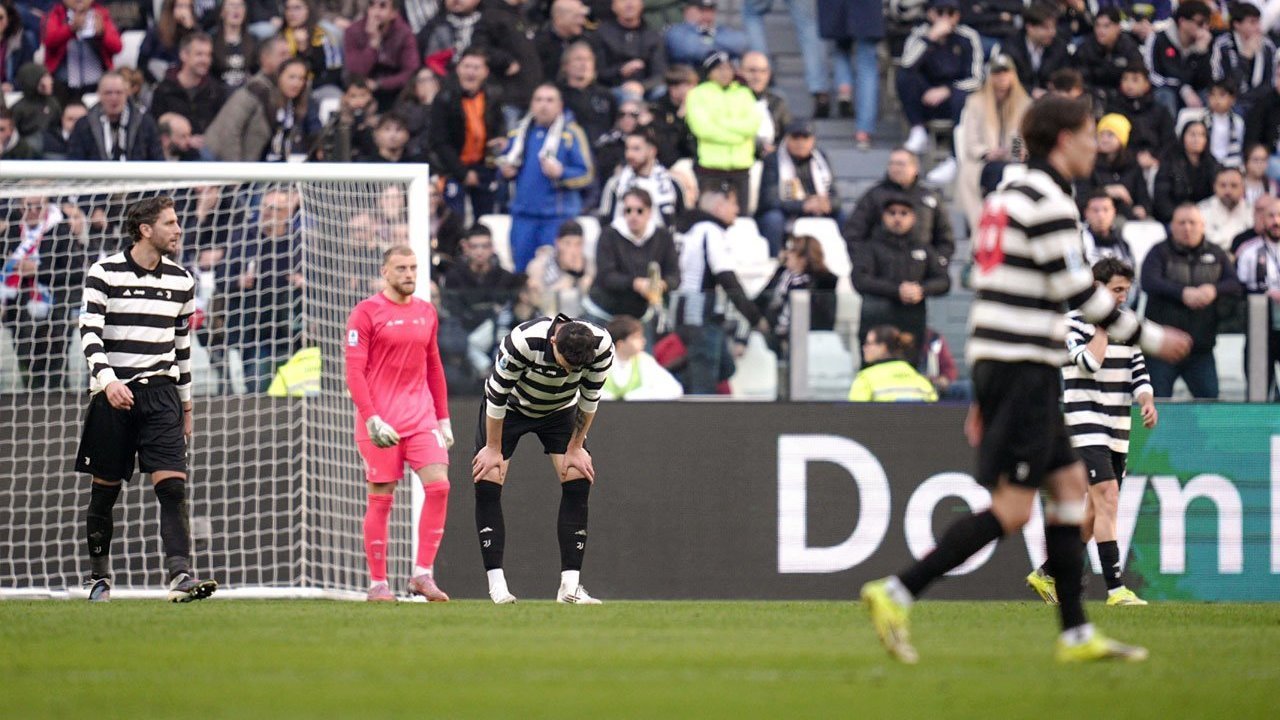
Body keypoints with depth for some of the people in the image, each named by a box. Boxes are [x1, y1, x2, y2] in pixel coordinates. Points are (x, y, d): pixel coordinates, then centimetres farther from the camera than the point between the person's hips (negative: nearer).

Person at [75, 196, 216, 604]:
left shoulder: (181, 281, 10)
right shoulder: (105, 274, -3)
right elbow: (90, 332, -10)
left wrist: (186, 405, 19)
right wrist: (108, 380, -25)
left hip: (160, 391, 3)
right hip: (113, 394, -3)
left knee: (172, 485, -13)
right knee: (105, 490, 5)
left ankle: (179, 575, -22)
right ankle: (99, 577, 21)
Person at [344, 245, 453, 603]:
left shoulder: (426, 312, 13)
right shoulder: (366, 312, -4)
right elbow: (354, 371, -9)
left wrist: (444, 418, 15)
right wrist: (371, 419, -18)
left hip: (422, 418, 5)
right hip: (381, 421, -5)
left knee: (438, 485, -10)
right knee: (381, 498, -1)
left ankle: (422, 574, -4)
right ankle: (377, 583, 6)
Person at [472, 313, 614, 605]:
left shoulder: (602, 346, -30)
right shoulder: (523, 341, -39)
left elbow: (589, 400, -12)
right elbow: (497, 396, -25)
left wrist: (576, 448, -5)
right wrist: (493, 448, -16)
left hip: (559, 410, 2)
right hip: (511, 407, -2)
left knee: (579, 482, -13)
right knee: (487, 484, -14)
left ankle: (570, 586, -10)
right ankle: (497, 585, -10)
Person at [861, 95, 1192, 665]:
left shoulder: (1006, 198, 18)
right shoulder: (1049, 202, -12)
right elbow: (1080, 294, -15)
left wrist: (982, 396, 21)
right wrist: (1151, 338, -4)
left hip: (995, 364, 10)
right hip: (1026, 368, -10)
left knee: (1070, 484, 13)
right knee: (1012, 508, -9)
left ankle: (1077, 635, 13)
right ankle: (898, 593, -15)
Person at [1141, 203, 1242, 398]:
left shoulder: (1216, 254, 12)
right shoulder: (1160, 253, 2)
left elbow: (1235, 284, 2)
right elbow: (1148, 282, -15)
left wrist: (1214, 290, -20)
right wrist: (1183, 293, -28)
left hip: (1201, 348, 3)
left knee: (1210, 397, -1)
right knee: (1157, 402, -3)